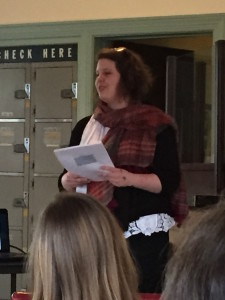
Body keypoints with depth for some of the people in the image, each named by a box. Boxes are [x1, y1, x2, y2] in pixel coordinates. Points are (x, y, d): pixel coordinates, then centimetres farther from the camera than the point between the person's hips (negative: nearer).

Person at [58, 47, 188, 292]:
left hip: (144, 232, -4)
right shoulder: (85, 127, 13)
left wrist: (130, 179, -22)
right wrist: (70, 180, -8)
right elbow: (64, 181, 15)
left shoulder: (156, 125, -1)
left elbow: (170, 181, -7)